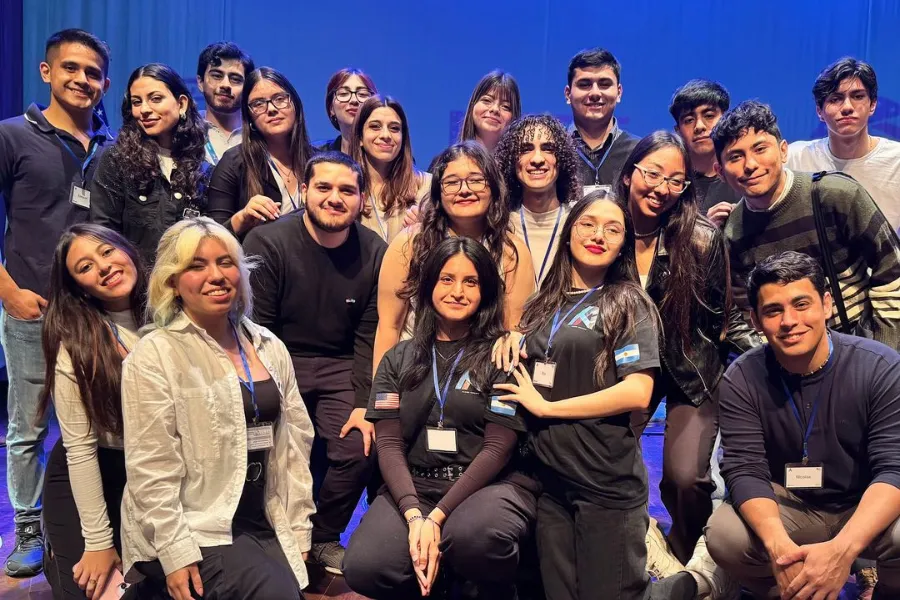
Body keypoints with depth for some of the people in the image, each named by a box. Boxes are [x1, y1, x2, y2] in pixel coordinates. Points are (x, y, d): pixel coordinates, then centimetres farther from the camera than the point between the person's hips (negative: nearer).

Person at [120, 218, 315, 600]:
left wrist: (298, 529, 7)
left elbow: (295, 444, 10)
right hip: (192, 530, -6)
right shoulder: (154, 356, -9)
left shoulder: (270, 348, 8)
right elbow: (150, 467, -12)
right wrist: (176, 555, -16)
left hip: (264, 524, 6)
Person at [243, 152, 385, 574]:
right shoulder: (267, 243, -10)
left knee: (360, 448, -16)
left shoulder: (374, 253, -2)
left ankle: (324, 536, 13)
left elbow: (370, 336, -1)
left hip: (340, 366, 2)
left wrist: (364, 403, -10)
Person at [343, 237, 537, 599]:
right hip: (414, 486, 3)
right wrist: (414, 514, -16)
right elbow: (389, 444, 3)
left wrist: (437, 517, -16)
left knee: (472, 535, -37)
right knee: (364, 569, -26)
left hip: (490, 484, -2)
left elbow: (498, 449, -5)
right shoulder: (399, 359, 11)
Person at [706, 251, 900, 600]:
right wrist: (779, 545, -38)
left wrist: (841, 550, -40)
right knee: (724, 536, -28)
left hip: (867, 509, 0)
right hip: (790, 508, 1)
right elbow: (745, 470, -17)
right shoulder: (742, 380, -11)